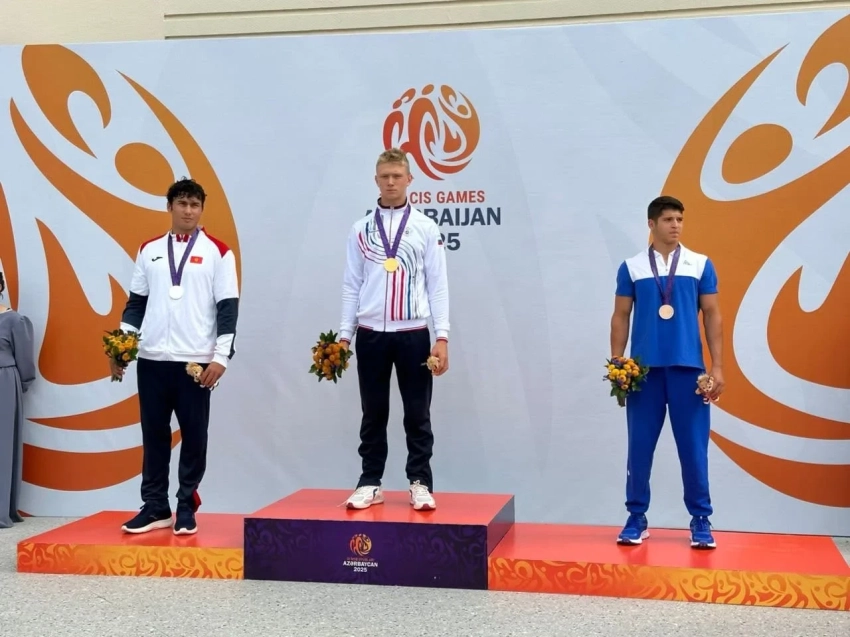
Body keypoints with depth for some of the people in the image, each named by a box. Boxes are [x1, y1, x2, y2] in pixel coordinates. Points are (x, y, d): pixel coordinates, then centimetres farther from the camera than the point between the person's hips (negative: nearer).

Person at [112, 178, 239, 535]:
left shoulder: (217, 252, 0)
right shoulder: (149, 250, 11)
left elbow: (228, 307, -3)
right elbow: (136, 302, 14)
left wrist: (221, 356, -10)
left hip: (196, 361, -3)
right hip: (151, 359, 3)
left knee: (194, 436, 2)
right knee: (154, 436, 7)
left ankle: (186, 509, 12)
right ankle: (155, 507, 16)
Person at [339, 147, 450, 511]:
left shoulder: (426, 228, 2)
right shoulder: (361, 230, 6)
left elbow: (438, 285, 0)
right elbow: (352, 285, 7)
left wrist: (442, 337, -7)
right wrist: (344, 335, 2)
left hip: (413, 333, -1)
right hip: (371, 334, 1)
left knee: (417, 414, 4)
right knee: (373, 414, 9)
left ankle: (420, 484, 12)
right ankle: (370, 484, 17)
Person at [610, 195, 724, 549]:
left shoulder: (701, 265, 5)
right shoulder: (631, 267, 5)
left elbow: (712, 316, 5)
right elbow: (620, 317, 7)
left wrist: (717, 366, -1)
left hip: (688, 367, 0)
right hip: (644, 368, 0)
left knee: (693, 445, 3)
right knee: (640, 445, 5)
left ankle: (701, 520, 12)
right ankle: (636, 518, 14)